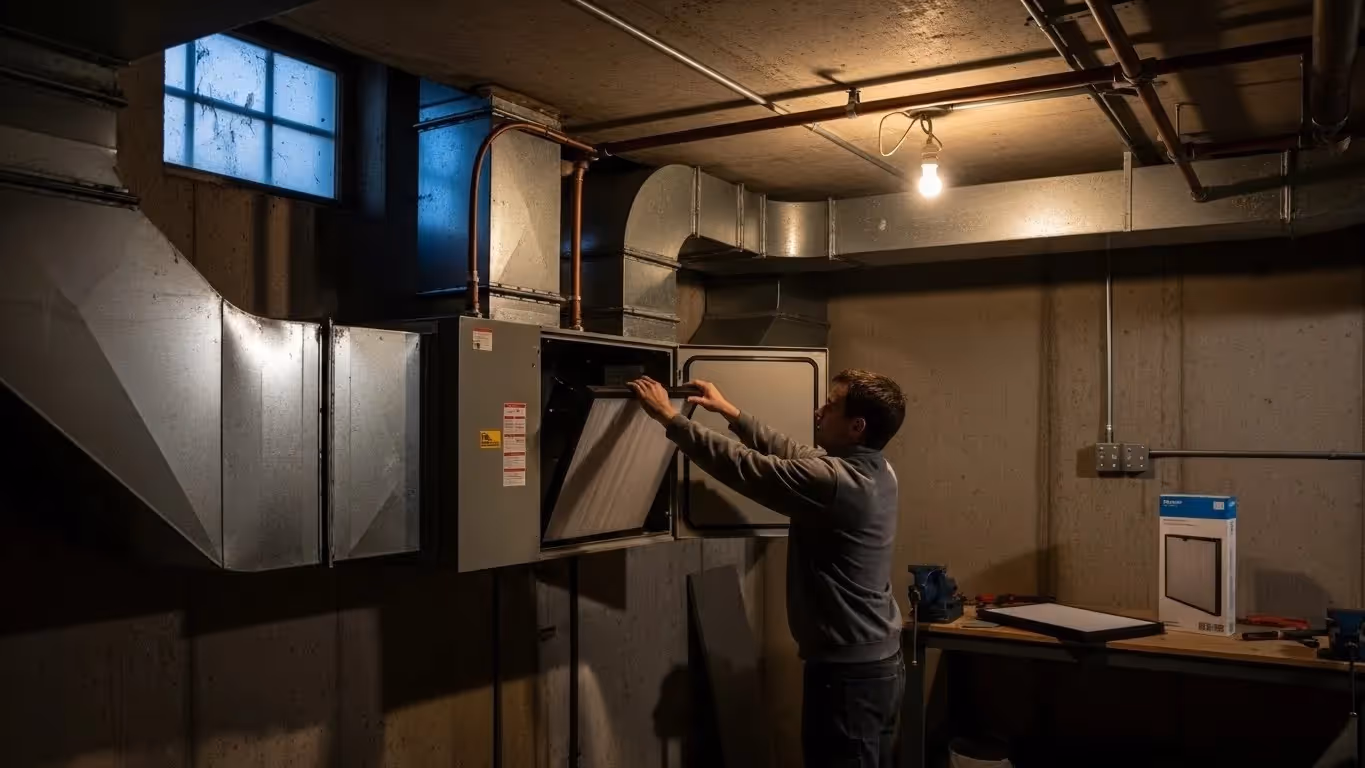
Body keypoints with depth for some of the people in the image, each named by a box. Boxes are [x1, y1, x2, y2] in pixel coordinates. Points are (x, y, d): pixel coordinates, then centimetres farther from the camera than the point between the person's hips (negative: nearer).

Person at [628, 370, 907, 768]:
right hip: (882, 664, 9)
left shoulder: (831, 481, -25)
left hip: (848, 674, -9)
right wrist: (733, 414, 18)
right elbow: (792, 453, 14)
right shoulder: (878, 473, 3)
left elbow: (741, 465, -19)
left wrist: (669, 415, -10)